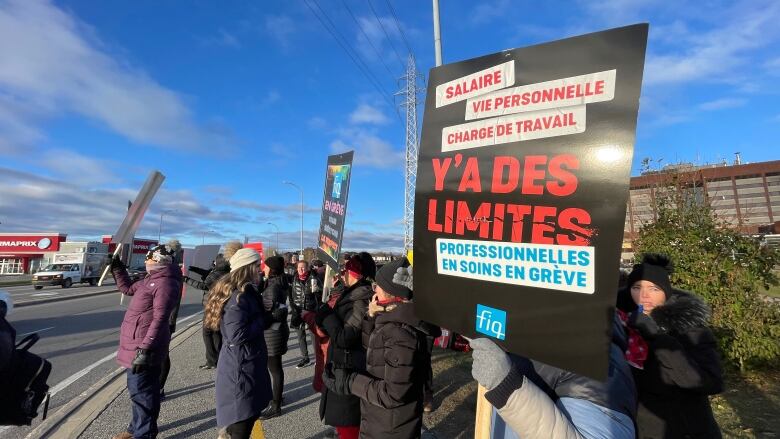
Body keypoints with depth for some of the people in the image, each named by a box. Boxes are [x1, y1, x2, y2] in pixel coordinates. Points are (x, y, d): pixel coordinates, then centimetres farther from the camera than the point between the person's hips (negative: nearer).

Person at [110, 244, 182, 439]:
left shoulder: (165, 283, -22)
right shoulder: (151, 279, 11)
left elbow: (159, 319, -27)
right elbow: (128, 288, 30)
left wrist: (145, 349, -30)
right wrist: (118, 269, 21)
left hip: (143, 346, -10)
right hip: (137, 343, 10)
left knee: (141, 391, 2)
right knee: (139, 389, 23)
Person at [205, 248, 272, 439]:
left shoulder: (246, 292, 10)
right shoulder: (238, 296, -21)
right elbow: (237, 334, -28)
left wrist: (267, 316, 1)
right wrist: (262, 320, -16)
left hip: (246, 366, 9)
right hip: (241, 369, -9)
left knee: (249, 415, 20)